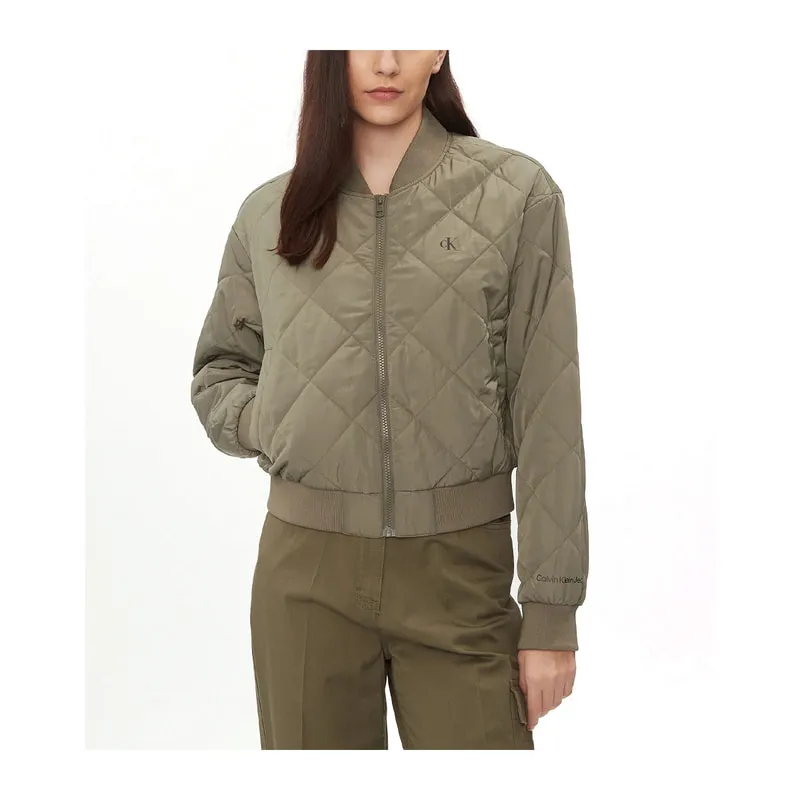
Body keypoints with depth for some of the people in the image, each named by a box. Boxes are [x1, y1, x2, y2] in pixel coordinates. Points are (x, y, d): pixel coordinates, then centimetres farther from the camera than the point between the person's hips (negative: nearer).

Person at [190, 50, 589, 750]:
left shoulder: (516, 194, -3)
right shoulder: (267, 214, 6)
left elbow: (546, 413, -4)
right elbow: (218, 369, 20)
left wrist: (551, 611, -5)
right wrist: (266, 427, -2)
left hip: (460, 567, -2)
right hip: (306, 567, 2)